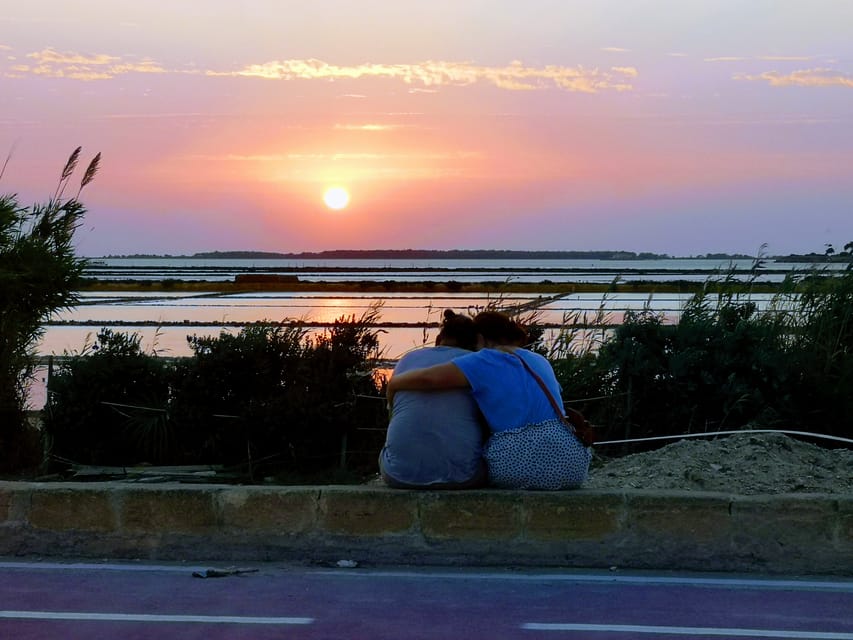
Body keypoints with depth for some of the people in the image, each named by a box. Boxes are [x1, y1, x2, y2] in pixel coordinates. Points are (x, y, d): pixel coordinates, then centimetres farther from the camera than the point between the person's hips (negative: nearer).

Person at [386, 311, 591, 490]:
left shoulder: (485, 361, 0)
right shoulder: (539, 362, 20)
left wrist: (394, 384, 8)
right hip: (570, 465, 4)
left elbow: (426, 377, -12)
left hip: (516, 467, -4)